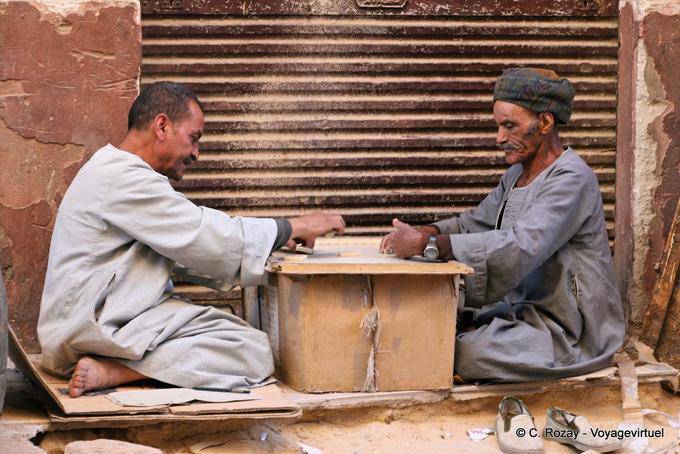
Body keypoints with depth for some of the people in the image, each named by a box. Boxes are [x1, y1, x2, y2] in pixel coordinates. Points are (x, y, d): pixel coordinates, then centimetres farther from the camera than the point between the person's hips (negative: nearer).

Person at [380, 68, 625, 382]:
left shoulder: (570, 179, -19)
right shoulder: (518, 174, 12)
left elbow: (521, 248, -31)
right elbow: (474, 223, 18)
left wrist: (427, 245, -31)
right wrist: (421, 232, -4)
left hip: (571, 333, -9)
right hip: (526, 312, 9)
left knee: (467, 352, -26)